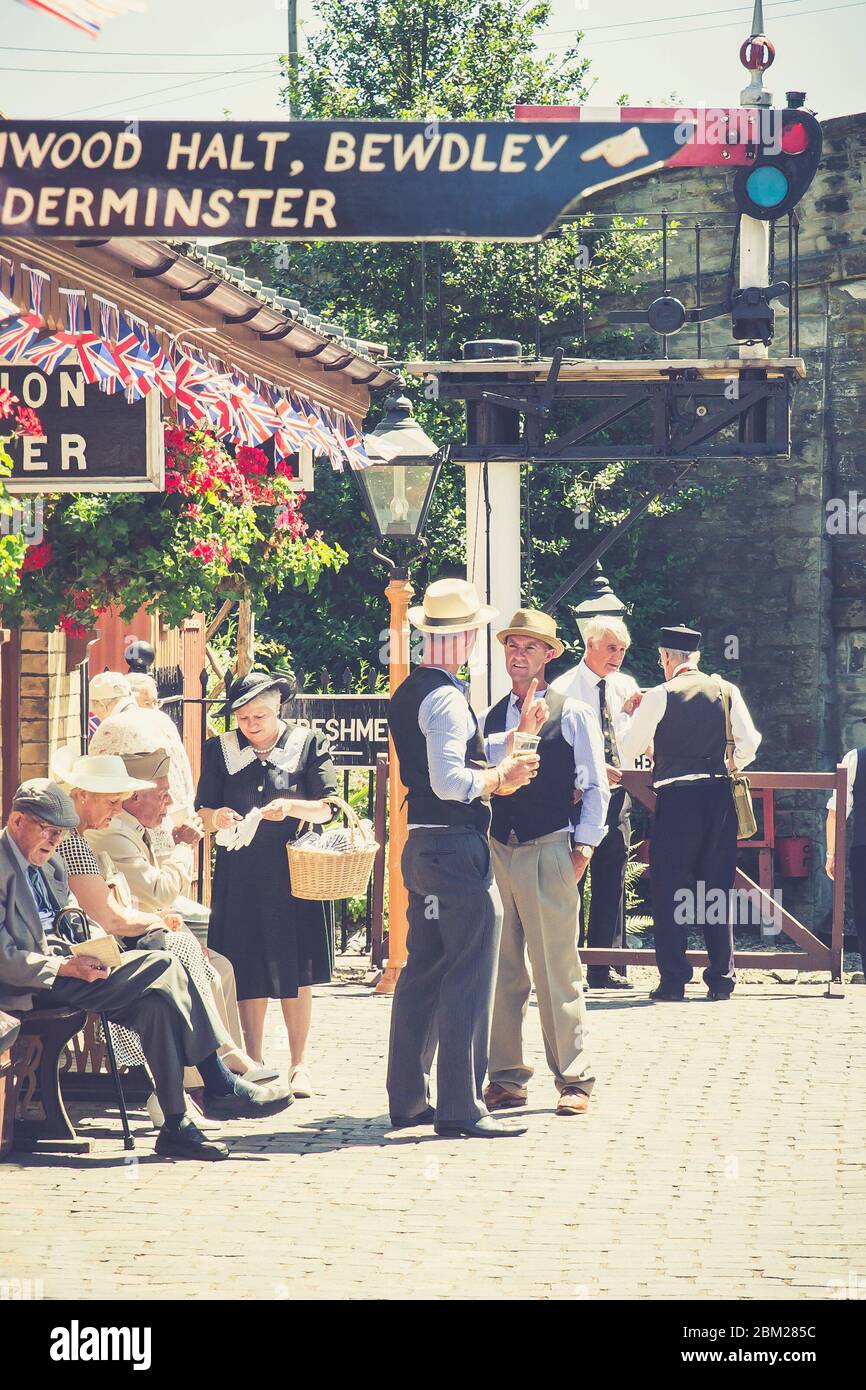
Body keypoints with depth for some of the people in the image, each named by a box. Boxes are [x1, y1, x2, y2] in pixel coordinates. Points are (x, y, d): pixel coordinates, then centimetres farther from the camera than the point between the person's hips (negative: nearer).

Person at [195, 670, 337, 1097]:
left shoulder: (307, 744, 1)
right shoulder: (220, 750, 7)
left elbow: (326, 809, -2)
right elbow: (203, 814, 7)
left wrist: (290, 807, -21)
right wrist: (216, 818, -16)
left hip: (294, 872, -2)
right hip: (240, 874, 2)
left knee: (295, 973, -1)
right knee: (248, 974, 1)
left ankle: (299, 1064, 7)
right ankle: (252, 1062, 9)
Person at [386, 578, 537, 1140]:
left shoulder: (407, 693, 14)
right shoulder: (447, 697, -16)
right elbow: (450, 782, -24)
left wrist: (492, 771, 20)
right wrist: (501, 775, -13)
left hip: (422, 841, 10)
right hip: (457, 845, -10)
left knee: (423, 972, 14)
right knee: (469, 977, -7)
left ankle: (408, 1098, 19)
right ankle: (460, 1107, -6)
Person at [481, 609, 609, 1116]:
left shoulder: (572, 714, 4)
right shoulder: (491, 718, 13)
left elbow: (596, 787, 5)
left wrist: (583, 848, -3)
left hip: (549, 851, -4)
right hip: (496, 851, 4)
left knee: (558, 969, -6)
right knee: (501, 970, 3)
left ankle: (574, 1080, -1)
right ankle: (507, 1079, 9)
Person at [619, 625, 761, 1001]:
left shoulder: (660, 696, -4)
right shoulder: (726, 691, 6)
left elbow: (629, 748, 1)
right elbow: (749, 741, 3)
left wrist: (636, 714, 20)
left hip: (675, 795, -4)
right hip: (720, 795, 4)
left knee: (669, 889, 2)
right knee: (718, 888, 10)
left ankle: (672, 980, -3)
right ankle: (721, 980, 8)